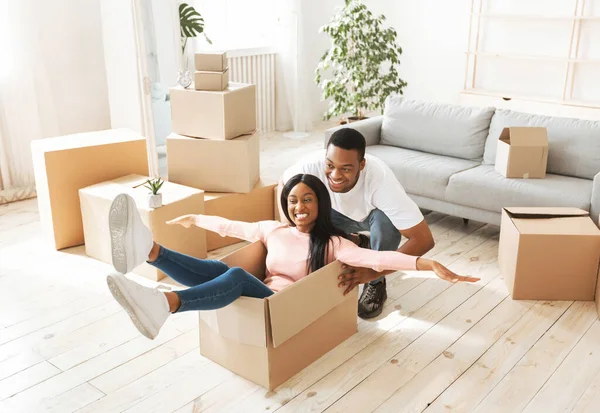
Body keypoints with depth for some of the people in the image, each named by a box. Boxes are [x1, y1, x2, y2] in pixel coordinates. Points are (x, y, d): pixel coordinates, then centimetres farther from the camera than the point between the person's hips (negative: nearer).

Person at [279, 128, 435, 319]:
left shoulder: (380, 180, -43)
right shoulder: (313, 164, -36)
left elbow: (424, 239, -42)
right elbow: (283, 184, -11)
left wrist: (374, 271, -47)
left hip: (377, 216, -2)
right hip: (344, 216, 3)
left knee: (385, 218, -36)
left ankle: (376, 284, -9)